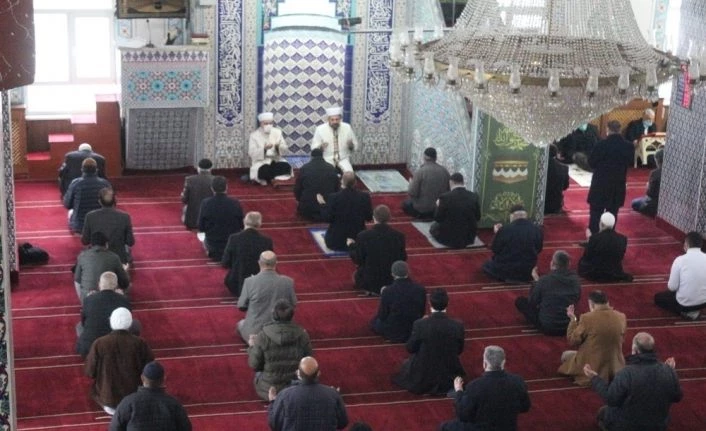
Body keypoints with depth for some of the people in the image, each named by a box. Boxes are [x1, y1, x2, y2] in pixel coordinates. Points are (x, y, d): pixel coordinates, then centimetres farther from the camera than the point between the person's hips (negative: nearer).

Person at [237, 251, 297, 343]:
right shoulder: (288, 282, -11)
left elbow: (241, 306, -4)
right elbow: (293, 304, 3)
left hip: (254, 332, -3)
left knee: (240, 324, 31)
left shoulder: (250, 281, -16)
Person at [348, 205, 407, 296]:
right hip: (392, 281, 1)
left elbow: (358, 260, -7)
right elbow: (403, 259, -2)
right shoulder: (399, 236, -14)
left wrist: (351, 246, 11)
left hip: (369, 281, -1)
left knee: (357, 273, 32)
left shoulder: (363, 236, -18)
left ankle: (371, 290, 14)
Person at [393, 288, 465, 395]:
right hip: (449, 377, 2)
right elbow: (459, 350, -2)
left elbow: (410, 348, -8)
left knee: (407, 363, 34)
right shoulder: (458, 326, -18)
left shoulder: (420, 324, -23)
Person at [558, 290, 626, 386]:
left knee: (565, 355, 21)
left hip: (591, 368, -7)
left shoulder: (587, 318, -21)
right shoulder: (621, 317, -6)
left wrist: (573, 319, 0)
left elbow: (573, 341, -10)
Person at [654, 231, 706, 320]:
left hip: (685, 303, -5)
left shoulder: (680, 260, -19)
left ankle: (685, 312, 7)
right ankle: (694, 310, 15)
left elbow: (672, 287, -15)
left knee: (658, 297, 23)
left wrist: (669, 285, 8)